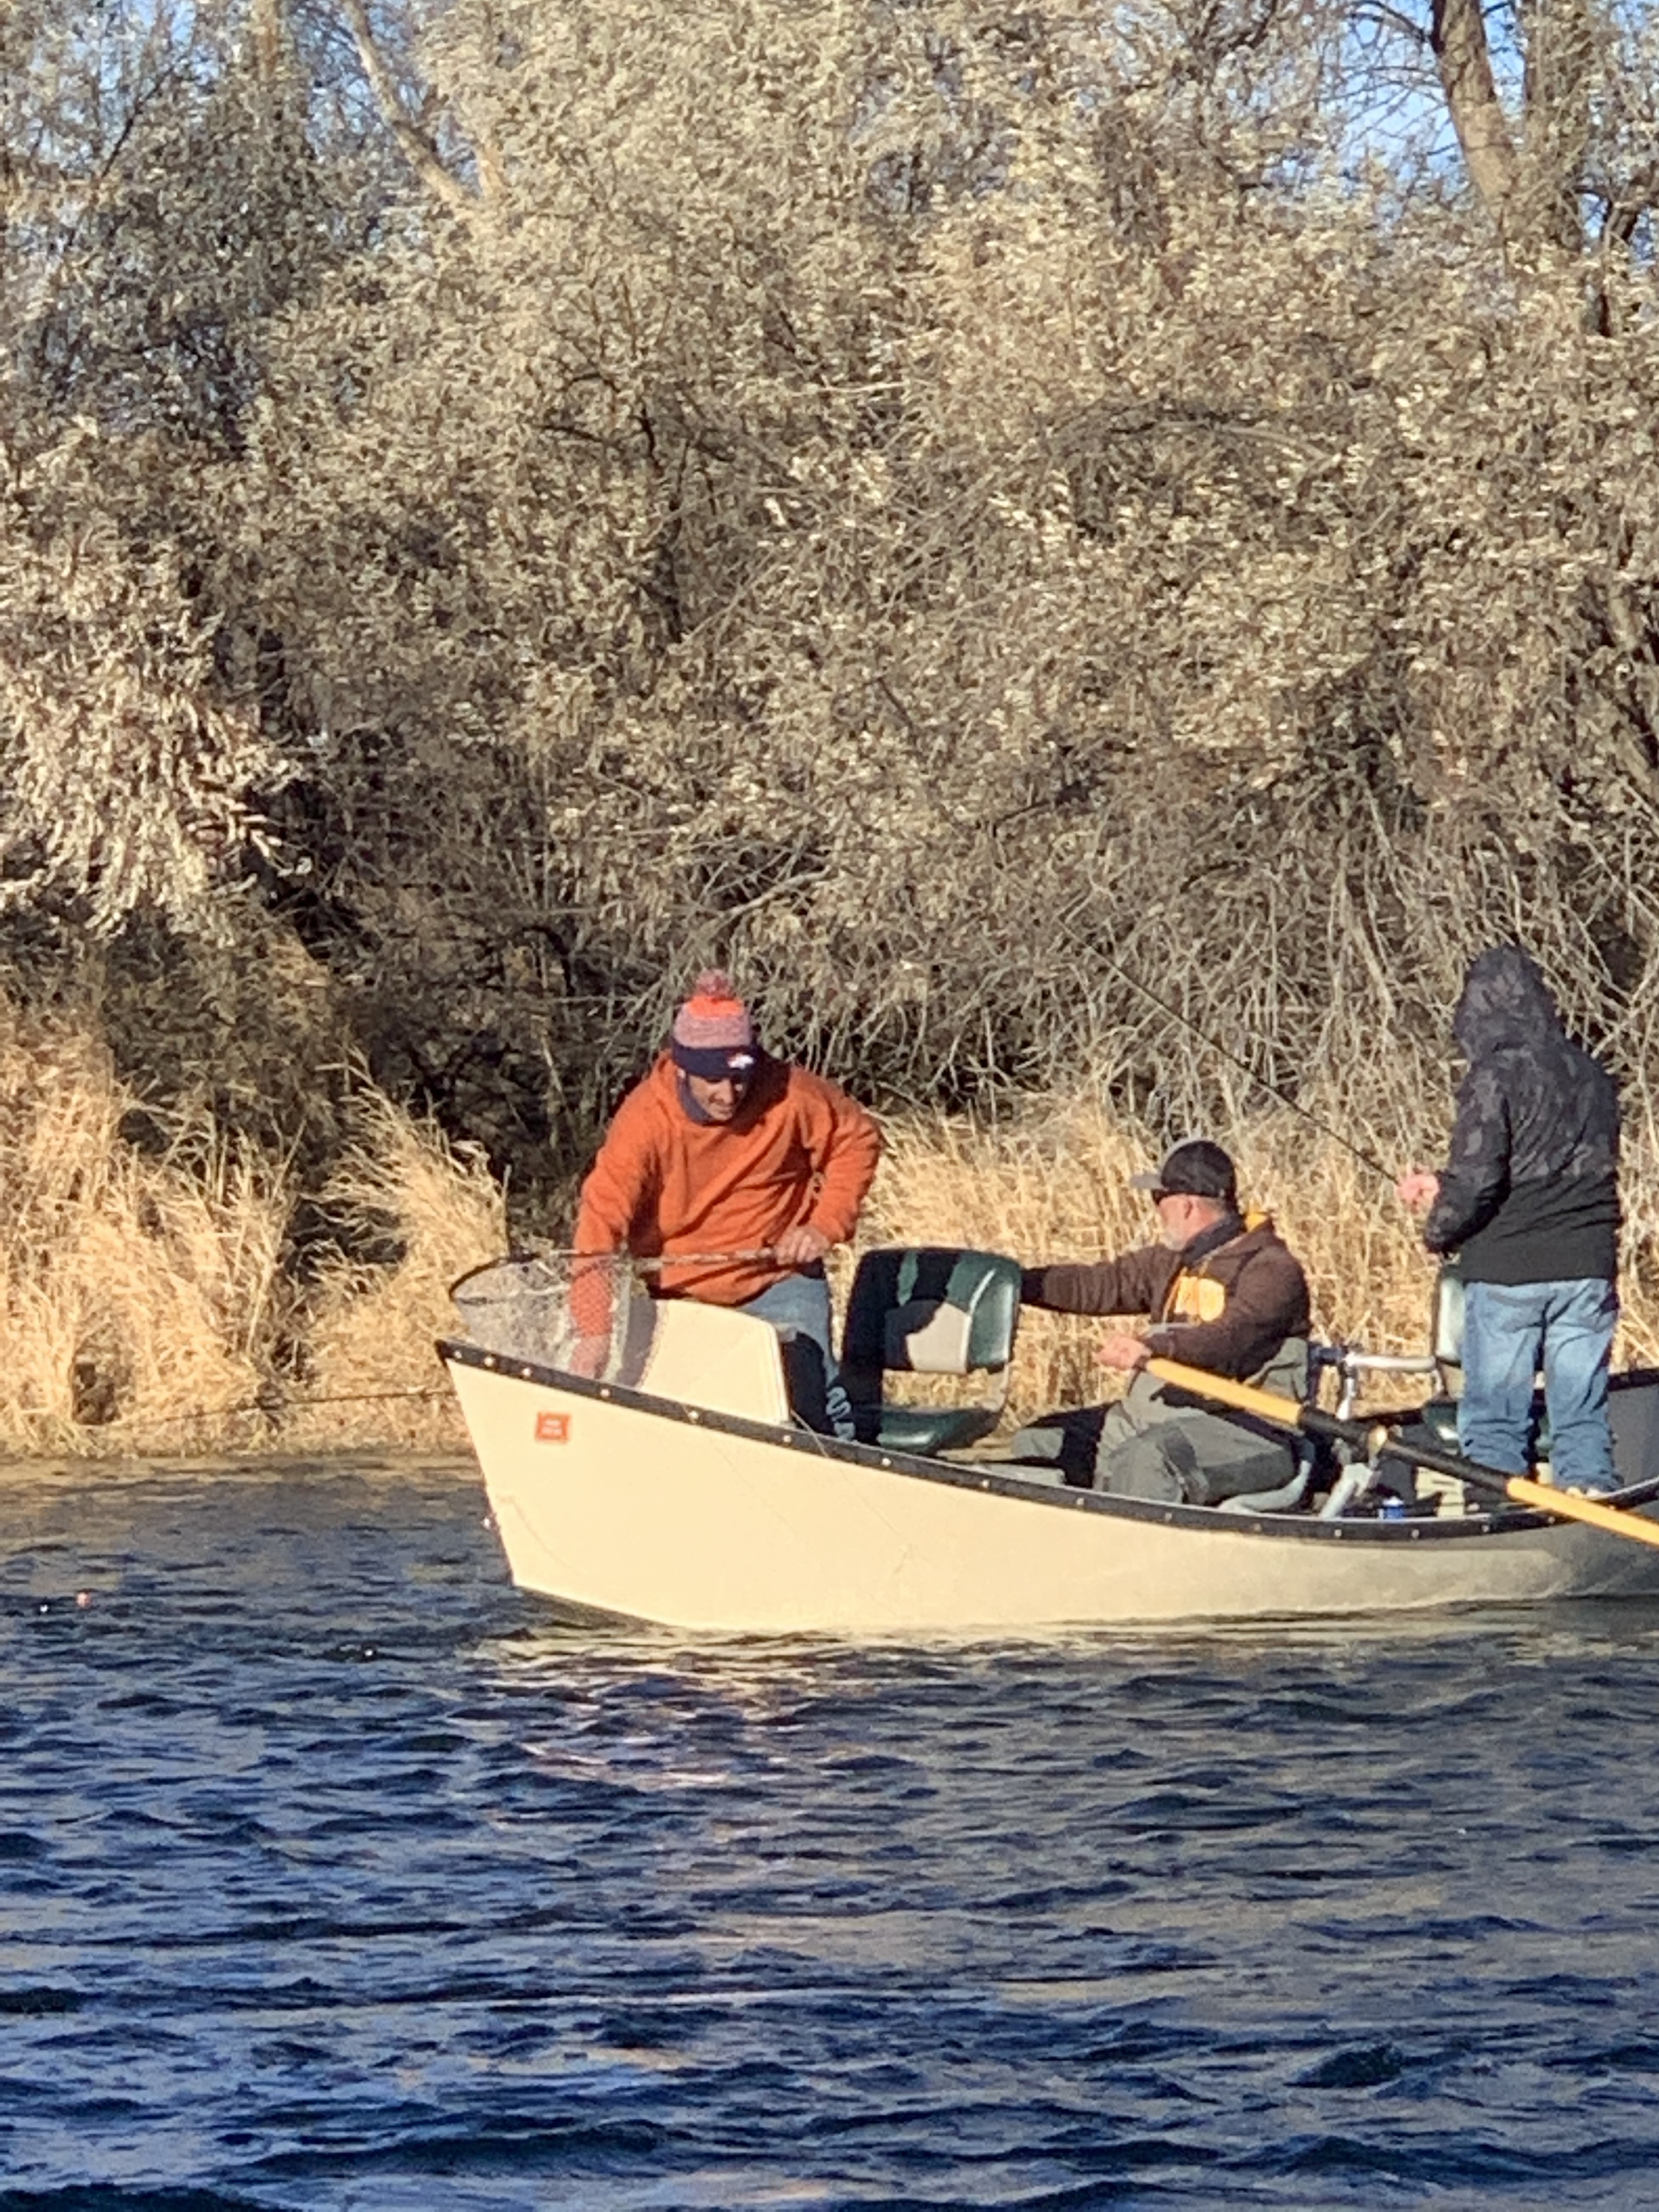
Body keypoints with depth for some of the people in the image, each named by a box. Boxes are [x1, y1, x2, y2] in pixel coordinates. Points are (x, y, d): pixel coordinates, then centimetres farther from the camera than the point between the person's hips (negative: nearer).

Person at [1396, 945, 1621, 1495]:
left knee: (1495, 1416, 4)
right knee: (1583, 1414, 10)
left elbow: (1476, 1178, -18)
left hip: (1506, 1270, -5)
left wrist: (1439, 1231, 4)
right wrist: (1444, 1190, 20)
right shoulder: (1592, 1078, 9)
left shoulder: (1496, 1078, -11)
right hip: (1588, 1268, 5)